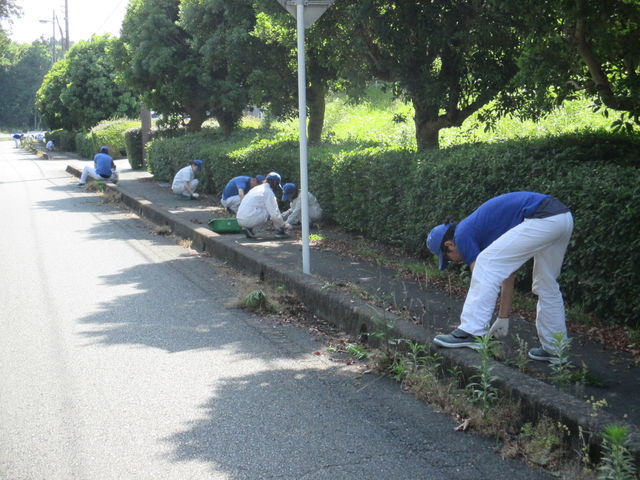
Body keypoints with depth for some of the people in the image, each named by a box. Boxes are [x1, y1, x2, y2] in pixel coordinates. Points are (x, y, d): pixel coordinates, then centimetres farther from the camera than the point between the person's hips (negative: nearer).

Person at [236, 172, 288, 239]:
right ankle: (280, 231, 8)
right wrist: (282, 225, 9)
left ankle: (249, 228, 11)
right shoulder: (269, 192, -4)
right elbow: (274, 214, -8)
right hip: (250, 220, -8)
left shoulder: (256, 188, 22)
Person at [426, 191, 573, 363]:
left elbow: (482, 280, 1)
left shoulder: (463, 234, 2)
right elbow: (508, 275, 29)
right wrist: (503, 317, 31)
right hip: (563, 216, 10)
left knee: (486, 263, -6)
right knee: (547, 286, 21)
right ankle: (554, 349, 30)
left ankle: (471, 332, -7)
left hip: (543, 219, -10)